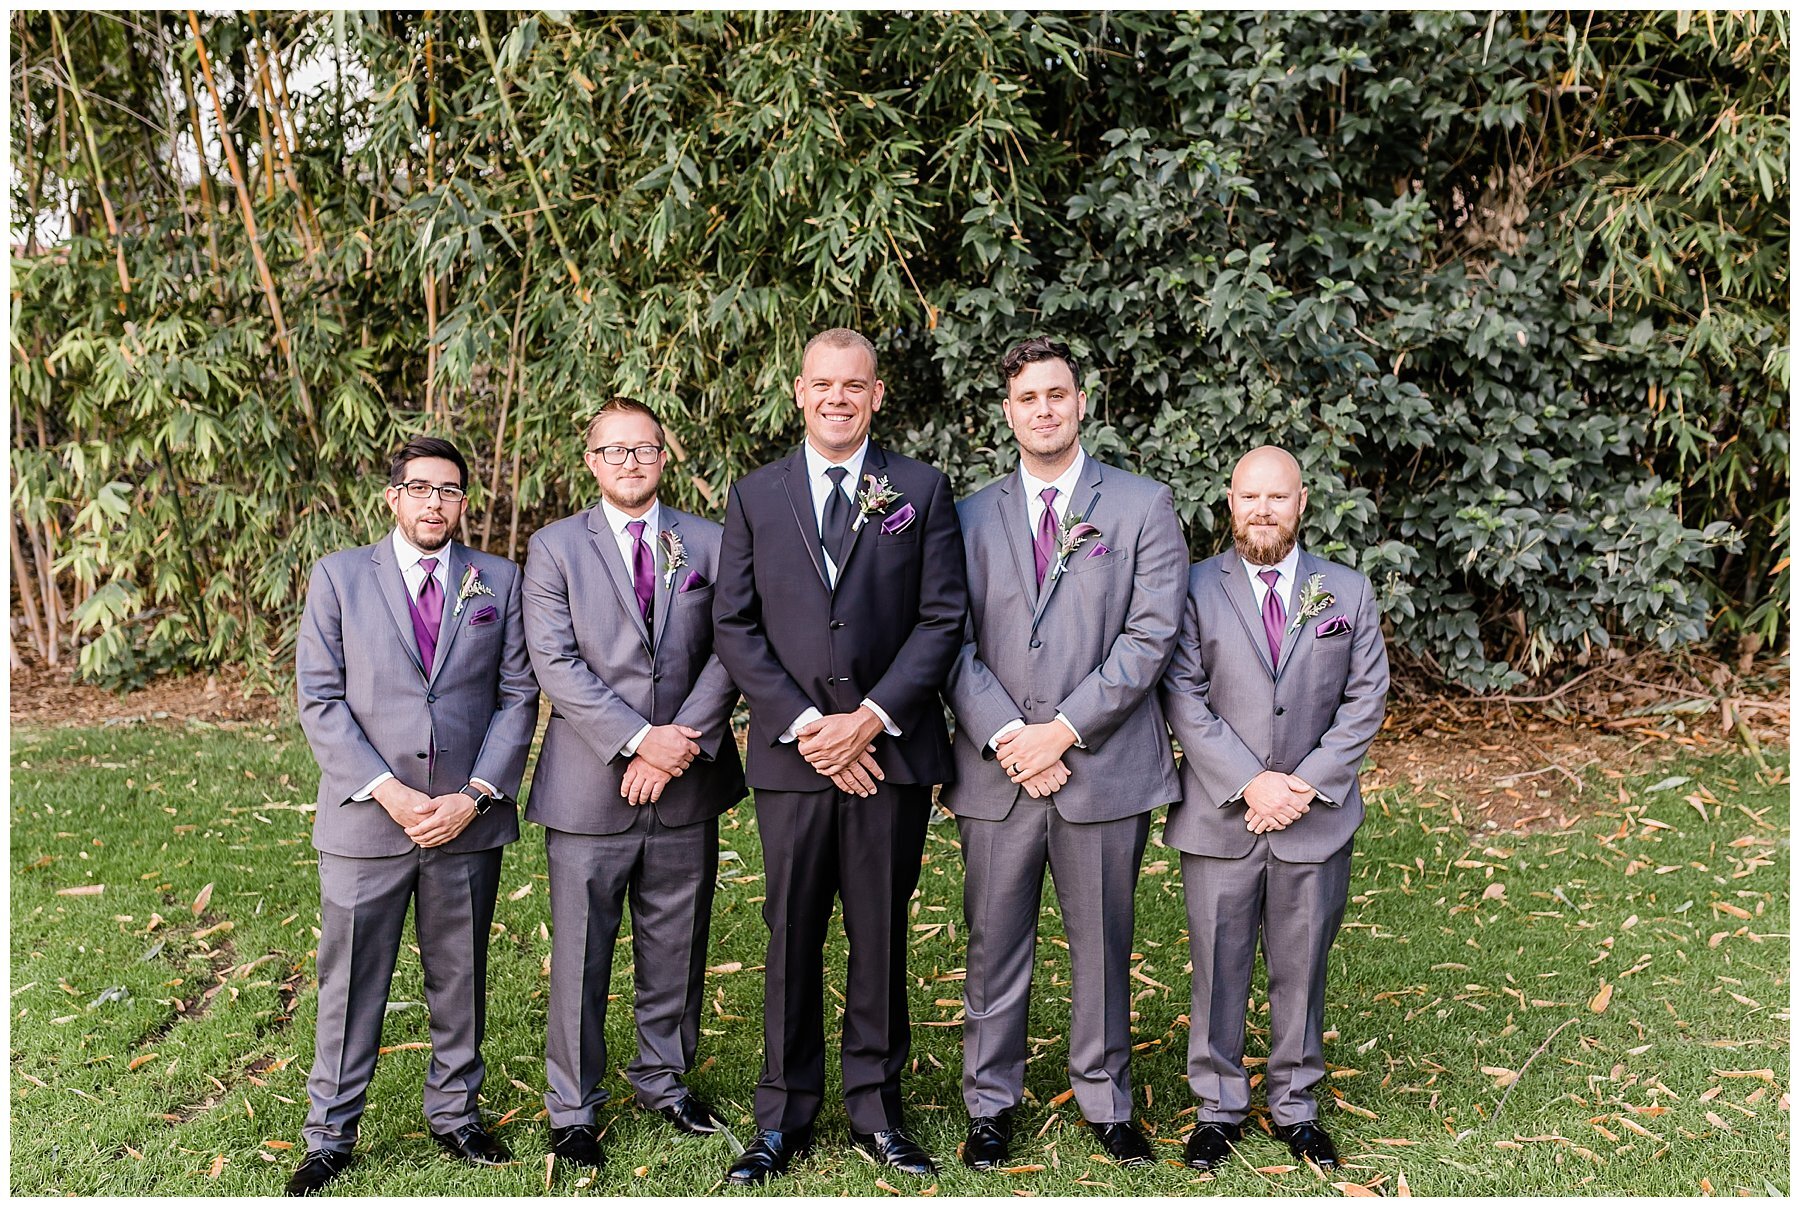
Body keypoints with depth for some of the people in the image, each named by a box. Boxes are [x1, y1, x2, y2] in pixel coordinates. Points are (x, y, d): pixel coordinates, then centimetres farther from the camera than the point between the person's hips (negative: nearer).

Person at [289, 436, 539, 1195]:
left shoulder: (499, 581, 6)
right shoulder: (339, 576, 2)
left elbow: (517, 696, 3)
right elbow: (319, 699, -3)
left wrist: (476, 795, -9)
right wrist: (388, 792, -13)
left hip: (468, 819, 2)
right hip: (366, 817, -1)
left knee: (460, 976, 13)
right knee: (350, 983, 6)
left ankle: (454, 1112, 29)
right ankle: (330, 1135, 21)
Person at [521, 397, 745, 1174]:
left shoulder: (707, 543, 7)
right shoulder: (555, 548, 2)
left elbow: (728, 652, 0)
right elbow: (555, 663, -8)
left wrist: (680, 746, -12)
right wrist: (639, 739, -16)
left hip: (686, 787, 2)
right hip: (589, 788, -2)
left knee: (676, 949, 14)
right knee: (580, 957, 5)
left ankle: (664, 1081, 32)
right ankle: (572, 1110, 20)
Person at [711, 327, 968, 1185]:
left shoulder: (921, 490, 6)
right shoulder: (755, 495, 8)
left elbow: (942, 619, 0)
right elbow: (733, 626, 3)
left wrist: (872, 718, -10)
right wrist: (805, 725, -8)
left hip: (892, 749, 0)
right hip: (791, 752, 1)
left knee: (881, 936, 8)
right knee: (792, 937, 6)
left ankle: (875, 1109, 22)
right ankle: (783, 1120, 19)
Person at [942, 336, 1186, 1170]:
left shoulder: (1143, 506, 3)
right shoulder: (971, 517, 9)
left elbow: (1151, 634, -6)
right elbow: (954, 644, 3)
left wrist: (1065, 728, -13)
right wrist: (1004, 737, -11)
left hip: (1105, 767, -1)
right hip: (996, 771, 2)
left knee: (1102, 944, 10)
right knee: (995, 945, 9)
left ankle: (1105, 1101, 26)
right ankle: (990, 1102, 24)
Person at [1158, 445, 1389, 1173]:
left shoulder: (1348, 592, 6)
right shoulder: (1196, 588, -1)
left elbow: (1366, 698, 2)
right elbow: (1184, 699, -7)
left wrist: (1308, 783, -9)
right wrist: (1250, 783, -15)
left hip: (1317, 820, 2)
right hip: (1220, 819, -1)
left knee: (1301, 969, 11)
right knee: (1218, 969, 6)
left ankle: (1295, 1106, 27)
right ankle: (1217, 1107, 22)